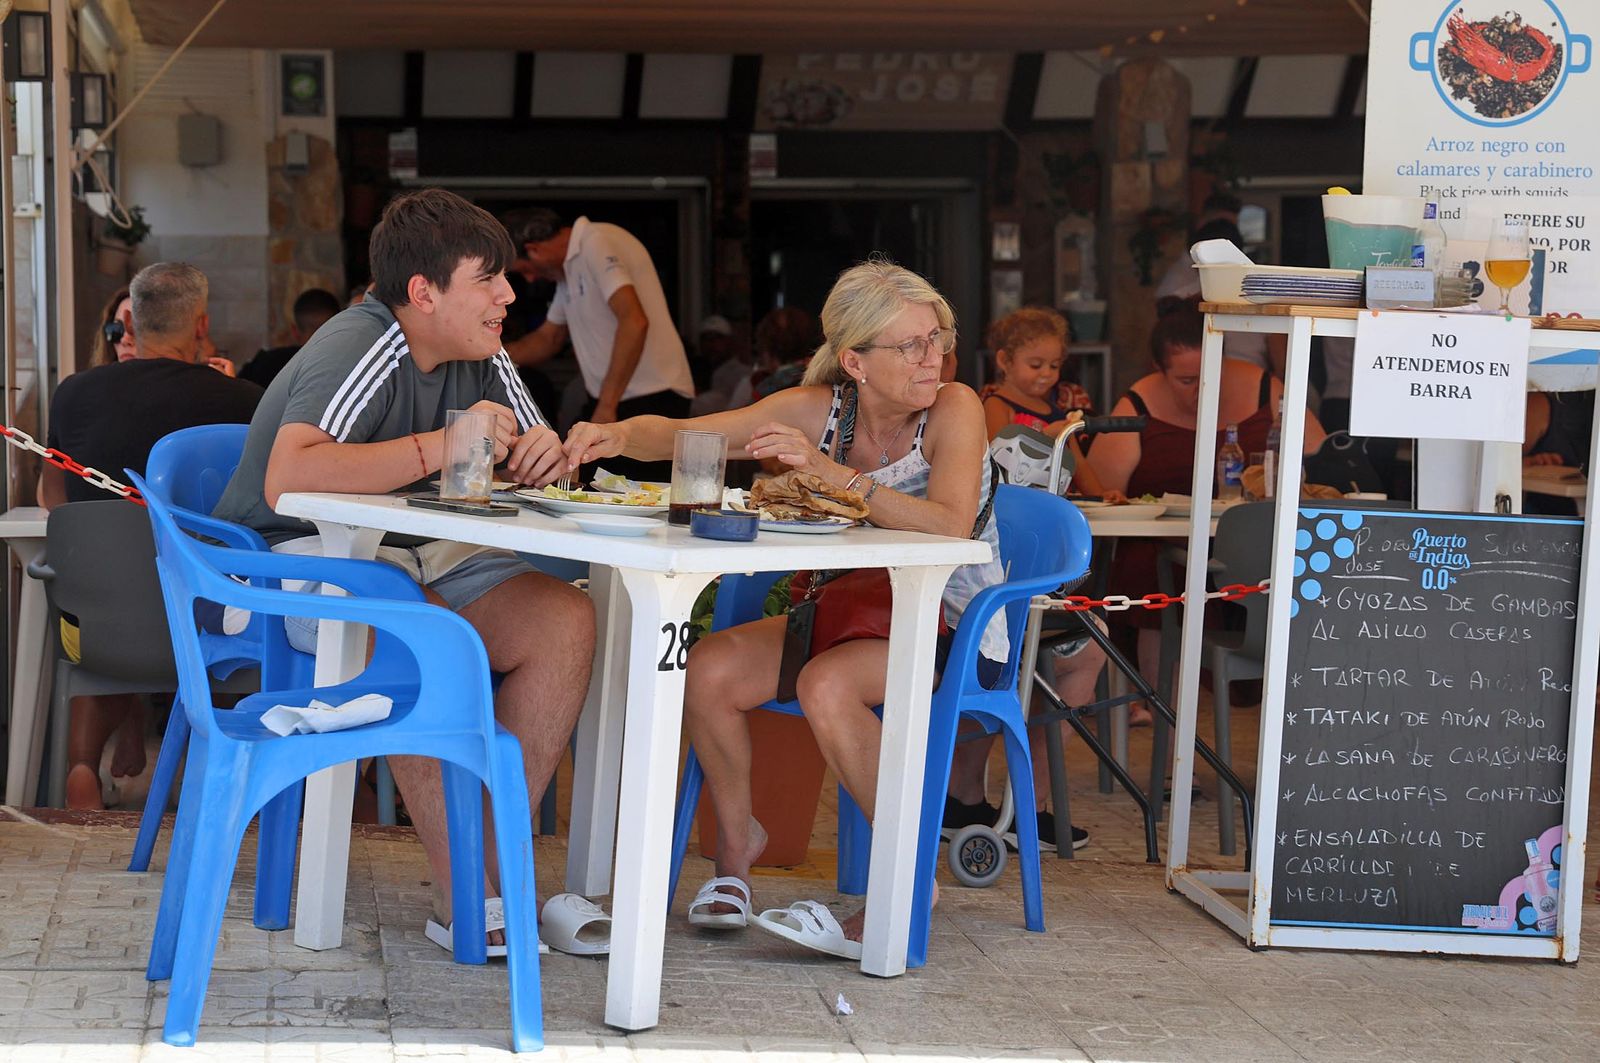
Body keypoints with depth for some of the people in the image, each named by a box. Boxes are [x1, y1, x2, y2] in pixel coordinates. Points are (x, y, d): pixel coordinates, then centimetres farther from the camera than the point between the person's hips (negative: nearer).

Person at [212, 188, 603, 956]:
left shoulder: (481, 358, 4)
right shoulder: (359, 352, -21)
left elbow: (532, 459, 15)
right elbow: (287, 479, -38)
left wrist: (547, 455, -12)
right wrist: (442, 447, -35)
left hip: (417, 556, 8)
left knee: (565, 620, -15)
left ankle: (497, 858, -14)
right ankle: (464, 901, -26)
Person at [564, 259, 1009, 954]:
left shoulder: (953, 409, -15)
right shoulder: (819, 409, -5)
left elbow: (949, 527, -33)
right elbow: (677, 434, -7)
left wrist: (831, 471, -40)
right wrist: (621, 436, -30)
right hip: (852, 616, 5)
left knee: (827, 684, -33)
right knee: (707, 669, -17)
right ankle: (737, 840, 9)